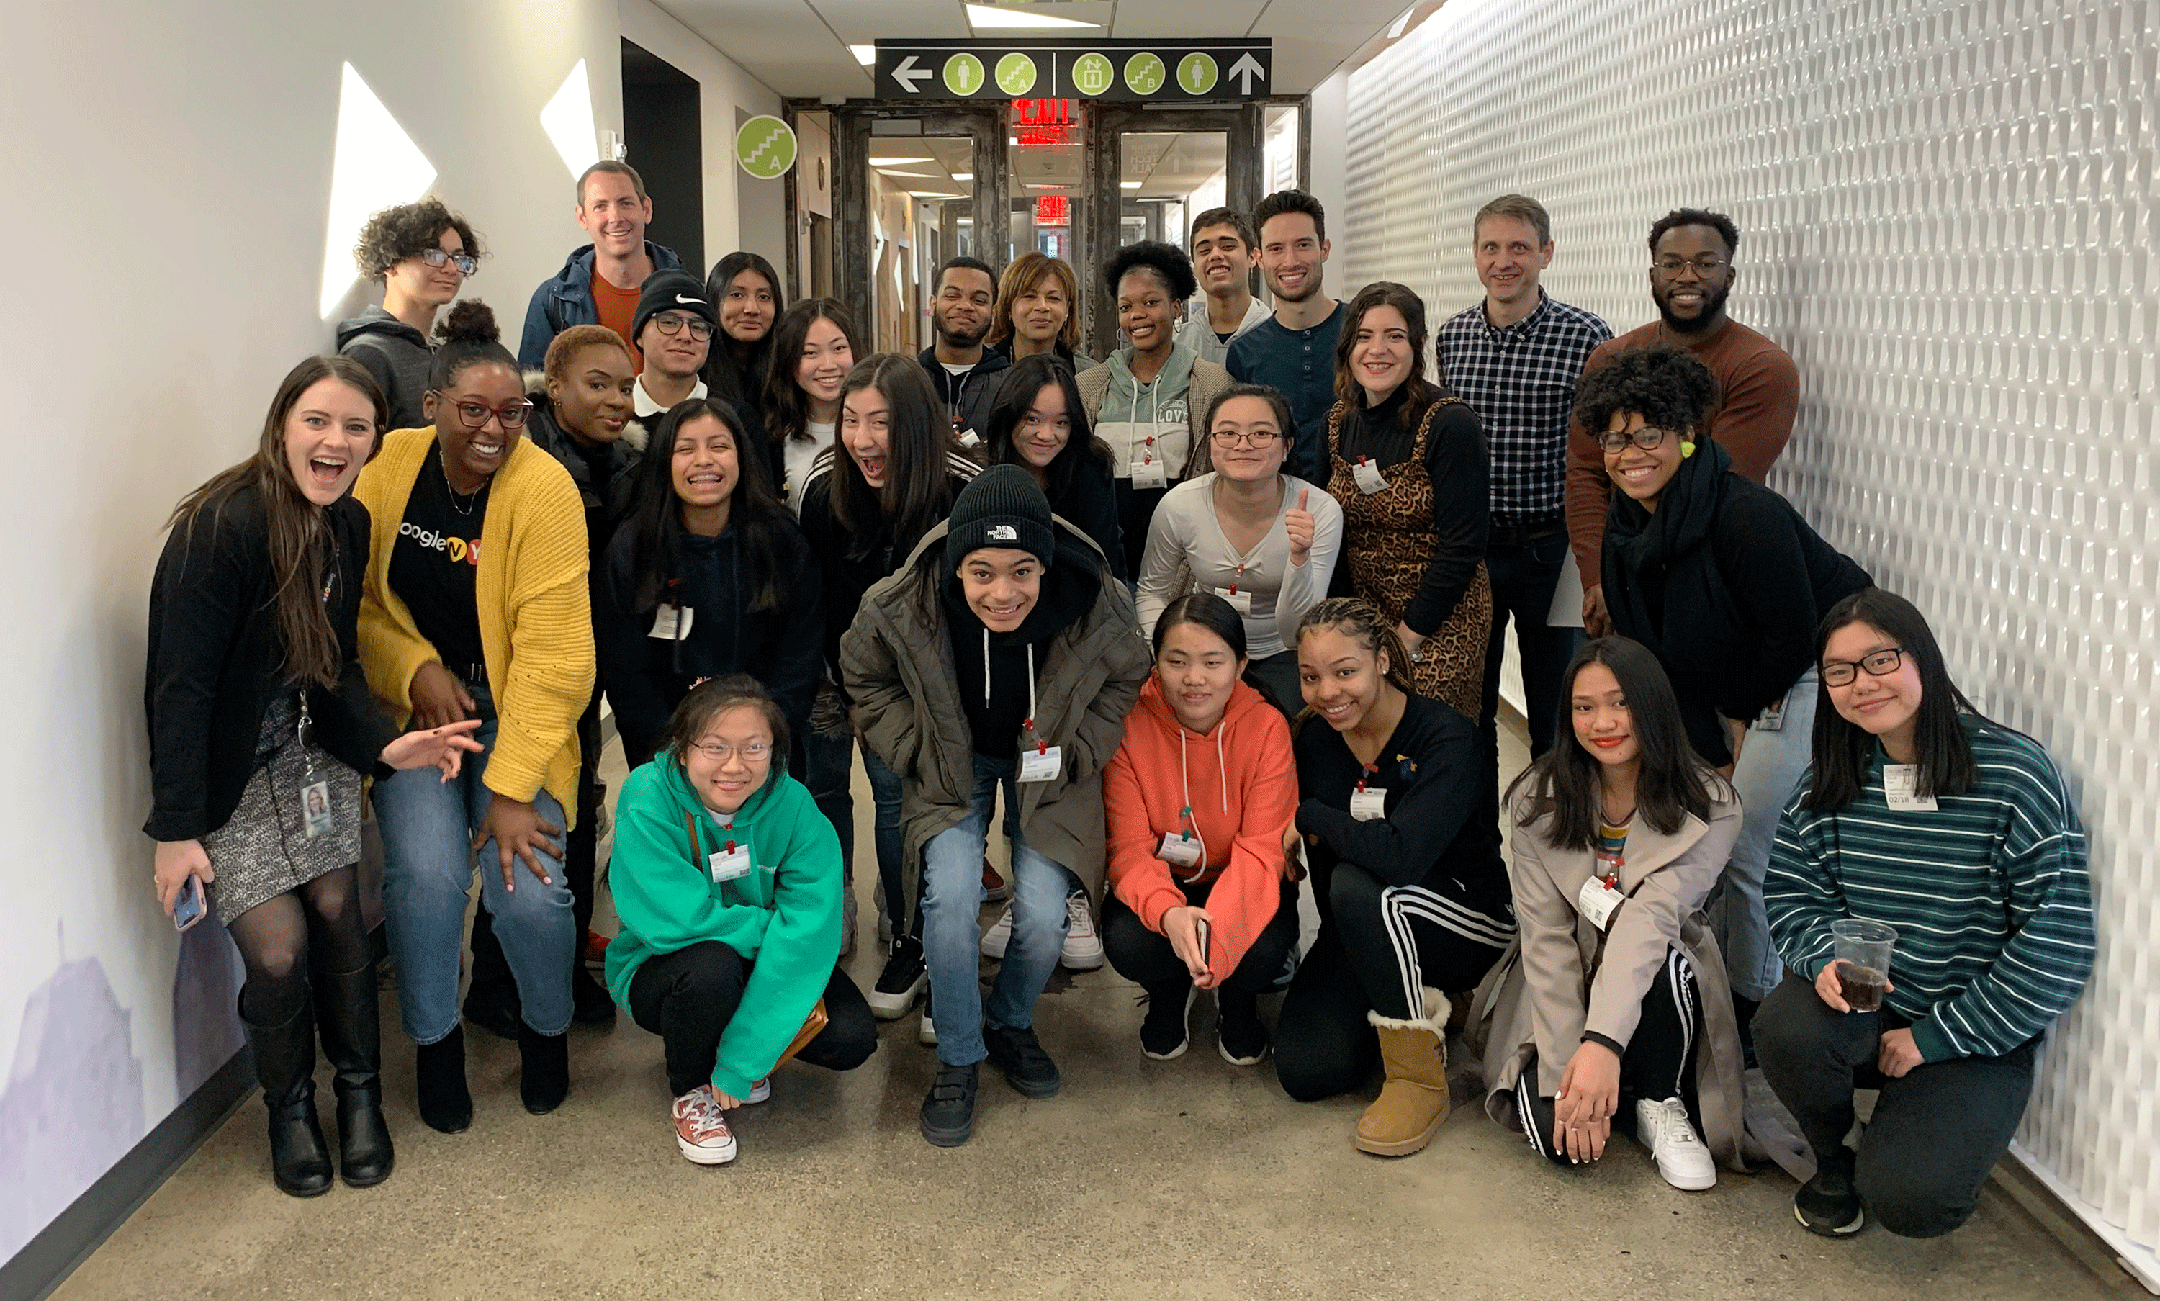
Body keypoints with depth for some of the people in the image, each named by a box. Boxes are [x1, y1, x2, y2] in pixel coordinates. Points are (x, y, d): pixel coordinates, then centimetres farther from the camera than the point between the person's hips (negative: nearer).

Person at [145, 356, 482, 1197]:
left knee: (337, 917, 1)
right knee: (278, 949, -7)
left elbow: (335, 667, 1)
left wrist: (384, 746, -17)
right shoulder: (221, 528, -25)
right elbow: (180, 686, -24)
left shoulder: (348, 525, -3)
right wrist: (176, 828, -24)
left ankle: (359, 1095, 23)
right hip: (225, 772, -5)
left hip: (312, 752, 6)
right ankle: (289, 1108, 20)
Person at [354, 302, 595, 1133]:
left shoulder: (544, 487, -18)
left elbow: (552, 652, -20)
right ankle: (435, 1042, 10)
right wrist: (416, 668, -13)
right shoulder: (389, 466, -7)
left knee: (527, 887, -17)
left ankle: (545, 1029, 17)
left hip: (514, 712, -2)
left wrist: (513, 787, -21)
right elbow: (357, 596, 4)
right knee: (425, 871, -18)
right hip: (416, 701, 2)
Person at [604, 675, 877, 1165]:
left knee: (851, 1039, -19)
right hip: (660, 969, -3)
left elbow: (806, 933, -25)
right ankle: (689, 1090, -4)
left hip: (757, 962, 3)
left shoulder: (794, 806, -18)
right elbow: (678, 920, -31)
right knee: (711, 965, -36)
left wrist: (741, 1062, -30)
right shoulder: (648, 798, -23)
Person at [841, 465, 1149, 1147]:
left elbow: (1124, 679, -3)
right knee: (951, 896, -22)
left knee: (1043, 915, -14)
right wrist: (918, 753, -7)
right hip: (953, 765, 0)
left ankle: (1012, 1024, 21)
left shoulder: (1099, 608, -28)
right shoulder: (901, 610, -28)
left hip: (1047, 766, 0)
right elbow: (866, 676, -4)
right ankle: (958, 1058, 2)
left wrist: (1071, 755, -7)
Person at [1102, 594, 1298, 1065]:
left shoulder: (1267, 727, -17)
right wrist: (1167, 912, -41)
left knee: (1262, 950, -32)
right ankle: (1170, 993, 9)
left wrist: (1221, 925, -42)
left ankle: (1237, 1000, 10)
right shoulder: (1130, 727, -16)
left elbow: (1262, 848, -21)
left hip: (1239, 884, 0)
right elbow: (1129, 846, -18)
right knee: (1127, 942, -31)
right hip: (1162, 882, 1)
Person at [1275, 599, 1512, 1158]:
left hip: (1469, 919, -5)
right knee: (1307, 1072, -16)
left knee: (1359, 886, -36)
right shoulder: (1313, 740, -3)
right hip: (1361, 936, 6)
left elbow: (1401, 855, -35)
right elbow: (1322, 867, 5)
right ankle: (1423, 1010, 16)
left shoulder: (1446, 737, -21)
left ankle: (1421, 1079, -19)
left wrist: (1305, 815, -22)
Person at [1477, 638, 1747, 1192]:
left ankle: (1663, 1103, -9)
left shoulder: (1710, 809, -14)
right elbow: (1546, 937, -15)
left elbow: (1651, 916, -29)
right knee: (1556, 1130, -26)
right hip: (1563, 990, 1)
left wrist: (1602, 1043, -41)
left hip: (1653, 985, 0)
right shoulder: (1535, 800, -10)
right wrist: (1568, 1065, -25)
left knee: (1667, 960, -36)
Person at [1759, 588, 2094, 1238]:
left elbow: (2057, 944, -15)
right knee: (1785, 1030, -31)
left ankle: (1939, 1136, 15)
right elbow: (1789, 892, 4)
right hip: (1861, 1009, 4)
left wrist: (1935, 1037, -13)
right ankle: (1833, 1159, 3)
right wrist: (1825, 957, -20)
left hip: (1978, 1036, -3)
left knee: (1904, 1197, -24)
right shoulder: (1829, 783, 1)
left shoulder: (2017, 776, -14)